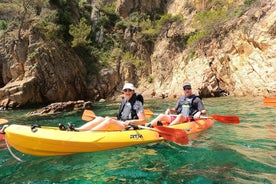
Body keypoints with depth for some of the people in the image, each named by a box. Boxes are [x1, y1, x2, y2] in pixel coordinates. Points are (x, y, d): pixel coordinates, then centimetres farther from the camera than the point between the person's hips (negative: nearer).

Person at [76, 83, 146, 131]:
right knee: (100, 119, -14)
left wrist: (130, 121, -25)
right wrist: (114, 119, 9)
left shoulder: (137, 103, -5)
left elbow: (143, 121, -12)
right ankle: (77, 130, -28)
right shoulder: (124, 102, 17)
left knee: (109, 121, -32)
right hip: (120, 126, 7)